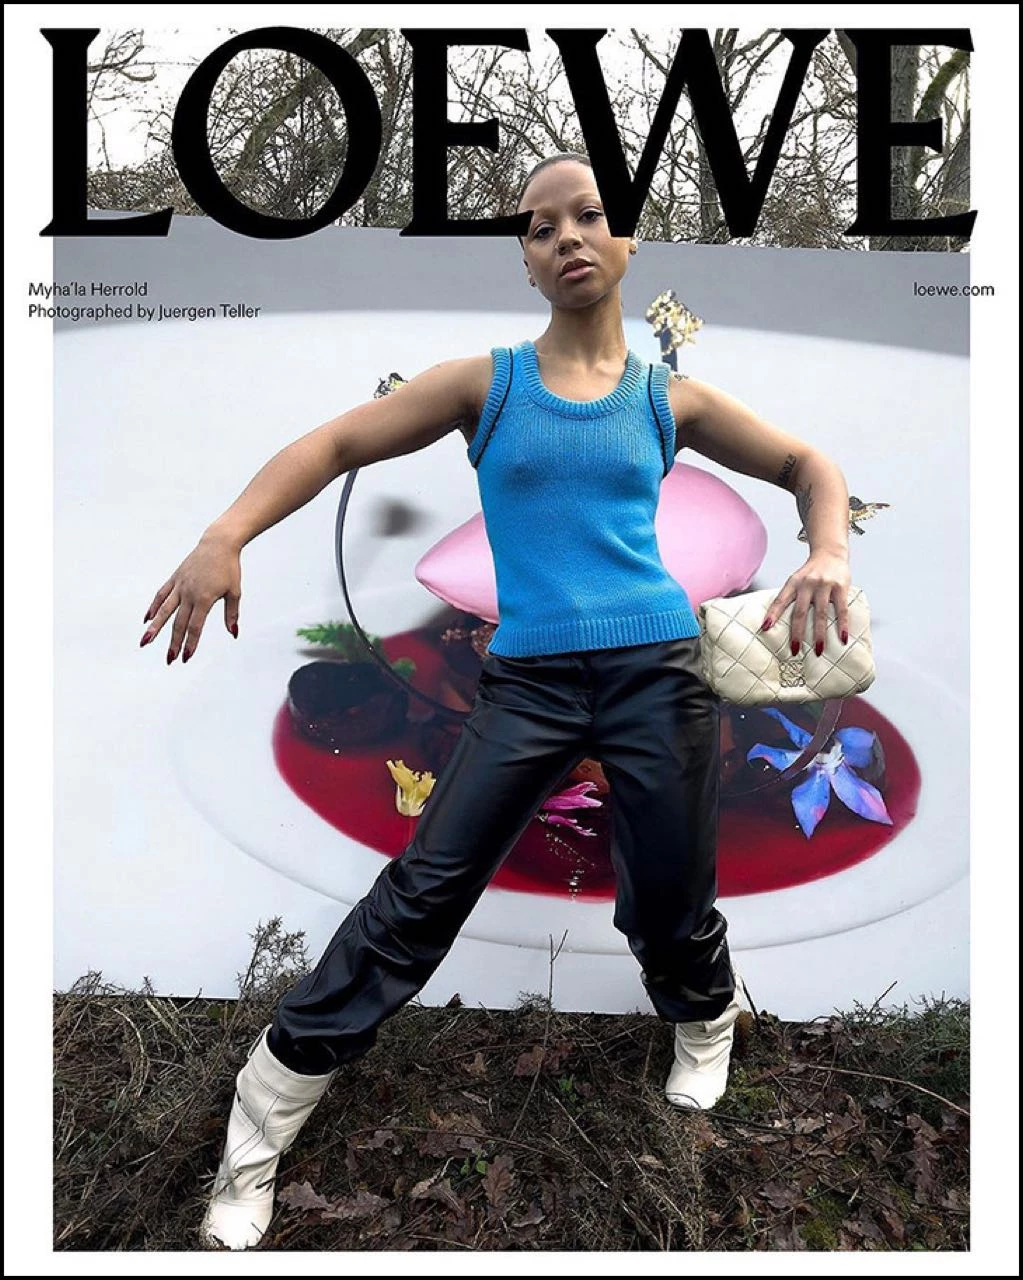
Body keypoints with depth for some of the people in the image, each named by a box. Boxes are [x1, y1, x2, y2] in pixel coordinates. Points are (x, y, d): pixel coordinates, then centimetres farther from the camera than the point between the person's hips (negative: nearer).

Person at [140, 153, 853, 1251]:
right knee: (419, 893, -5)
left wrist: (828, 554, -7)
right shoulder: (488, 383, 4)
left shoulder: (668, 400, 8)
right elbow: (338, 442, -4)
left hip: (658, 672, 1)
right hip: (528, 679, -1)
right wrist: (226, 536, -20)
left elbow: (811, 468, 15)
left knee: (672, 910, 9)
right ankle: (257, 1135, 11)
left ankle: (706, 1026, 47)